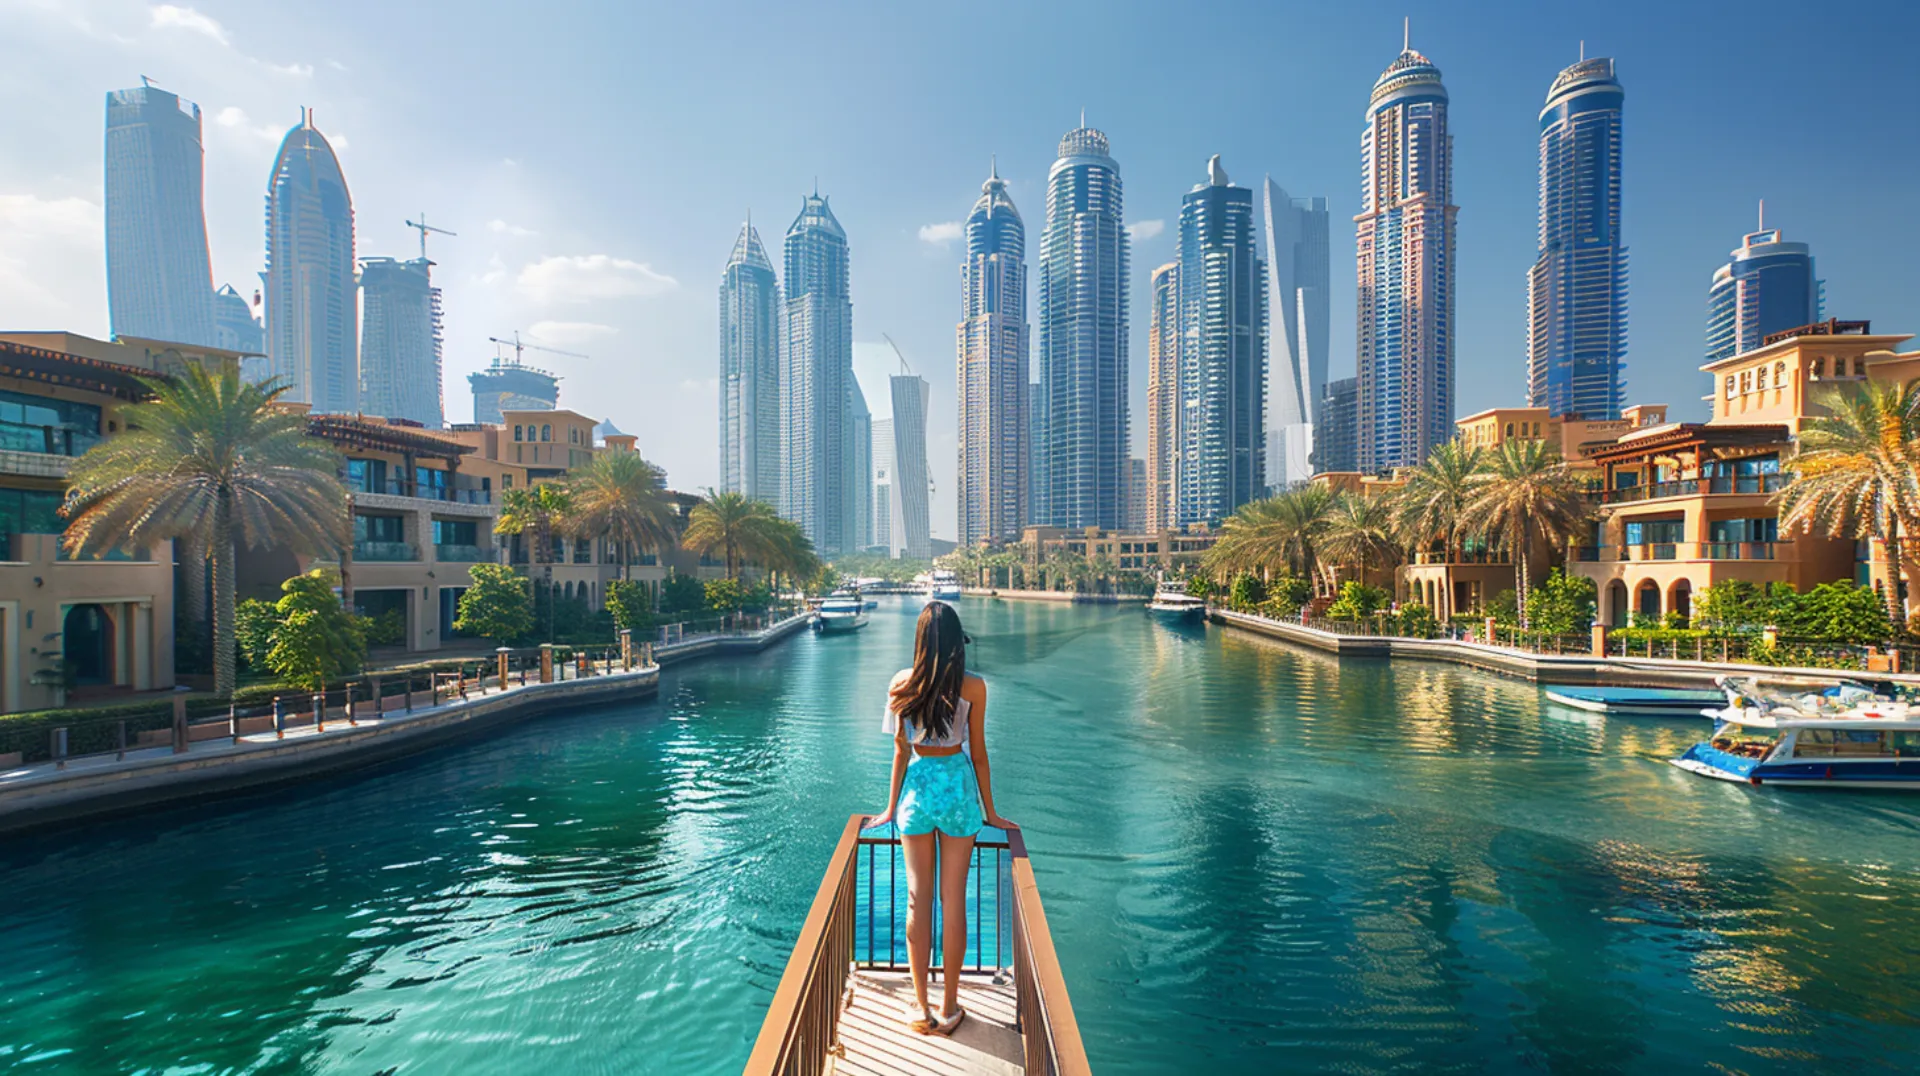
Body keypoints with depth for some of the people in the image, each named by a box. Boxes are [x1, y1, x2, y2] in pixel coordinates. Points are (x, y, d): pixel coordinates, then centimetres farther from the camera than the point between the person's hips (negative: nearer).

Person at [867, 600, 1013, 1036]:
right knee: (954, 901, 9)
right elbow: (978, 753, -3)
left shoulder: (903, 684, -7)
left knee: (918, 901, 11)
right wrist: (989, 811, 9)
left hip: (918, 787, 1)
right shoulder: (974, 687, -10)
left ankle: (921, 1008, 19)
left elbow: (901, 750, -1)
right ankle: (949, 1007, 20)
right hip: (958, 787, -1)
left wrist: (891, 808, 12)